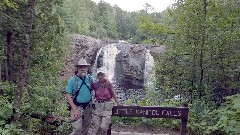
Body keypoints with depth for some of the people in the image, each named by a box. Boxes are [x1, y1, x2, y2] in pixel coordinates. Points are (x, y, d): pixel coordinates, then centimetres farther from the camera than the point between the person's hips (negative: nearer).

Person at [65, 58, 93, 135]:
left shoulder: (89, 78, 1)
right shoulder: (73, 80, -12)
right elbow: (68, 95, -12)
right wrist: (74, 110, -18)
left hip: (88, 107, 5)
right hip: (77, 107, -5)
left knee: (85, 129, 15)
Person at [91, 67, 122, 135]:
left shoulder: (109, 84, -4)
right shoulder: (95, 84, -2)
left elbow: (113, 94, 7)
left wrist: (118, 103, 11)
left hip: (107, 107, -1)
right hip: (97, 106, 1)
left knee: (103, 127, -5)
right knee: (96, 127, 2)